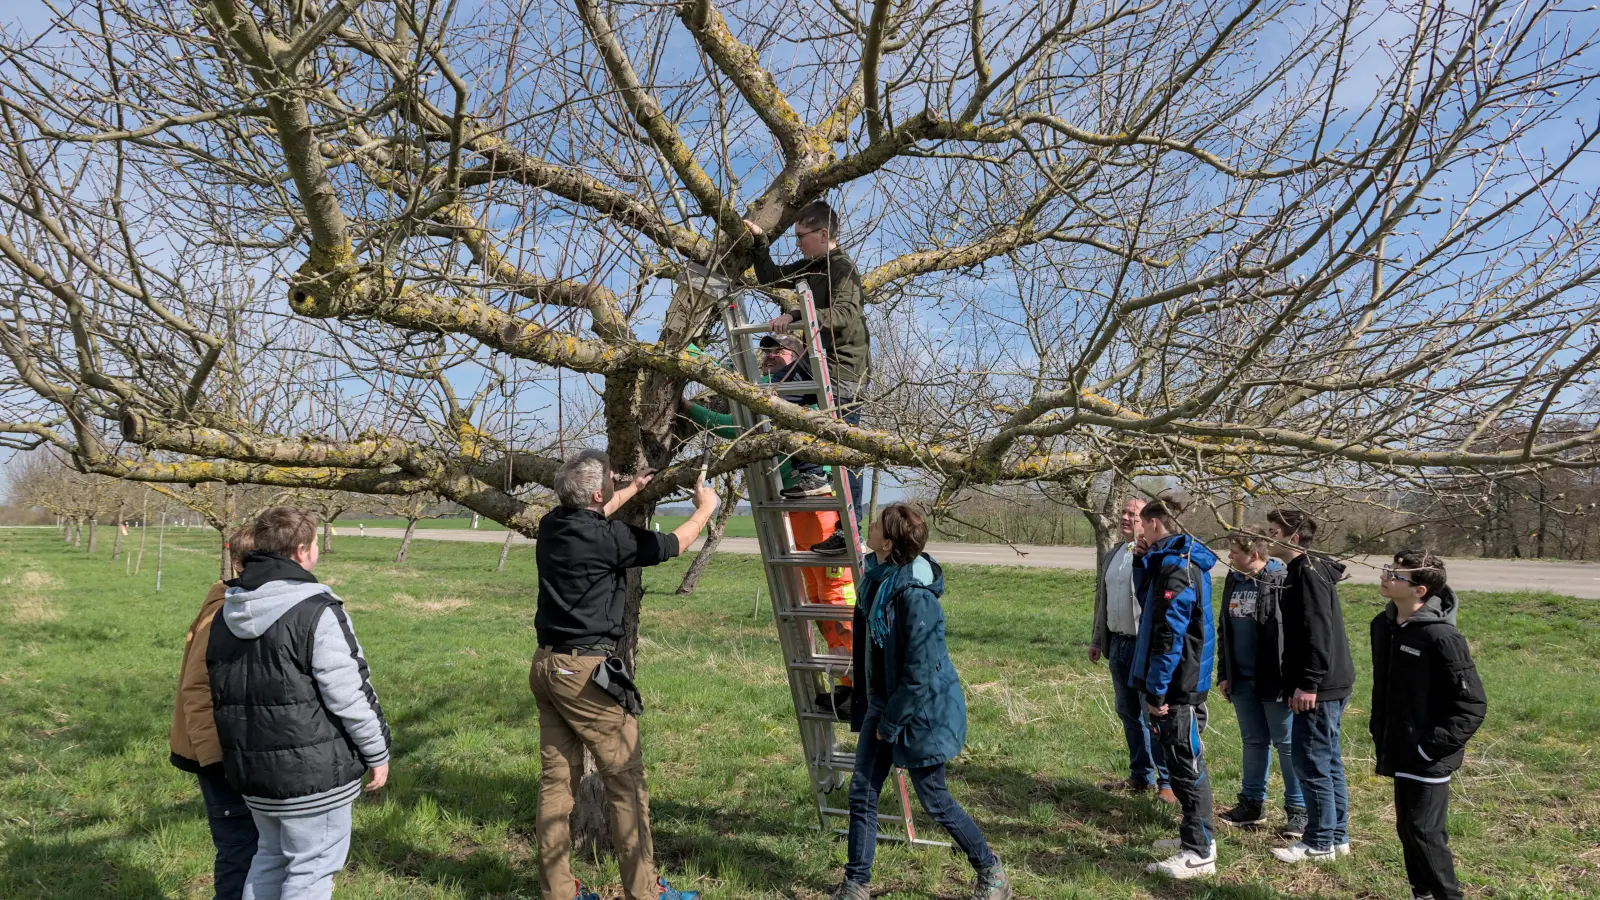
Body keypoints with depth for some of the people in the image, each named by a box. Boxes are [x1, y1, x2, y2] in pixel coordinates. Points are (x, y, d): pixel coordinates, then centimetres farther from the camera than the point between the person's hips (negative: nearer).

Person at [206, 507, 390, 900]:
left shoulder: (226, 616, 7)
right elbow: (350, 695, -19)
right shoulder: (316, 612, -19)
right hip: (313, 772, -8)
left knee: (270, 858, 22)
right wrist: (378, 752, -6)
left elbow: (221, 694, 15)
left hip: (252, 769, 8)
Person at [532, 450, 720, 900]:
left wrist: (634, 489, 42)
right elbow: (673, 544, -2)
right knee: (626, 780, 2)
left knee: (557, 778, 12)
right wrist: (705, 508, 17)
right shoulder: (606, 538, -17)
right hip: (586, 671, -8)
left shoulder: (552, 525, 4)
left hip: (546, 665, 8)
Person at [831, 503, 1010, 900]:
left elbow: (919, 674, -25)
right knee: (862, 792, 8)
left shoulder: (915, 596, -28)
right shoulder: (878, 576, -1)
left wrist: (890, 725, -15)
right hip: (883, 704, 8)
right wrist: (874, 712, 17)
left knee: (934, 800, 7)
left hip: (921, 711, -8)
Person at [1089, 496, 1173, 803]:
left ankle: (1169, 782, 9)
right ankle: (1140, 776, 27)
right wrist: (1097, 640, 22)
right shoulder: (1113, 555, 14)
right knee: (1128, 713, 15)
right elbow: (1101, 599, 21)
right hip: (1118, 645, 8)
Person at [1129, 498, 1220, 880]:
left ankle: (1199, 852, 4)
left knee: (1186, 763, -3)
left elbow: (1170, 633, -23)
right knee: (1183, 760, 18)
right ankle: (1195, 835, 29)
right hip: (1185, 678, 10)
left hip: (1178, 682, -10)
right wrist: (1142, 562, 9)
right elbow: (1150, 603, 22)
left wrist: (1157, 688, -19)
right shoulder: (1181, 559, 12)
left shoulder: (1174, 565, -19)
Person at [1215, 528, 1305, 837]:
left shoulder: (1283, 581, -16)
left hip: (1275, 679, -7)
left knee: (1287, 744, 4)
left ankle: (1298, 810, 16)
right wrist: (1224, 673, 13)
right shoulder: (1234, 580, 7)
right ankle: (1252, 803, 26)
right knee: (1253, 741, 15)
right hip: (1242, 679, 7)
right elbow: (1225, 629, 14)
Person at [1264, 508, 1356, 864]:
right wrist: (1293, 681, 19)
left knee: (1311, 764, -2)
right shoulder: (1300, 572, 14)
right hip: (1329, 685, 10)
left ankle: (1319, 844, 7)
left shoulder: (1309, 574, -16)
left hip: (1319, 688, -10)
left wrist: (1308, 684, -23)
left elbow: (1318, 633, -23)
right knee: (1328, 761, 16)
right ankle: (1337, 836, 26)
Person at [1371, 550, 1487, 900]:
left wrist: (1433, 746, -19)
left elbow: (1472, 704, -18)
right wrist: (1379, 733, 13)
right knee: (1407, 828, 17)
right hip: (1401, 753, 8)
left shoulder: (1441, 636, -21)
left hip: (1428, 760, -8)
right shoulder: (1383, 625, 3)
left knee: (1425, 833, -2)